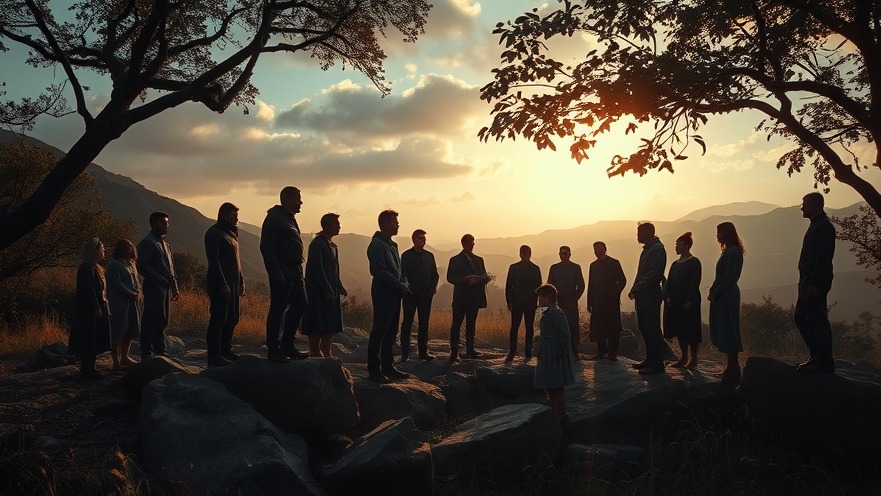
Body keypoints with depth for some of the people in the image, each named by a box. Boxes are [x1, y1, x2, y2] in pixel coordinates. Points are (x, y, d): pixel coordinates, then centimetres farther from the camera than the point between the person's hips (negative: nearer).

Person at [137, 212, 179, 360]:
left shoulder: (165, 244, 21)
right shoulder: (147, 243, -7)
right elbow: (142, 267, -16)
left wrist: (175, 287, 19)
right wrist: (160, 279, -24)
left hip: (166, 287, 9)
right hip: (154, 287, -9)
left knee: (162, 320, 13)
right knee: (151, 321, -7)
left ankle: (160, 351, 22)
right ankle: (147, 353, -3)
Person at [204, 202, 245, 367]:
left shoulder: (231, 233, 19)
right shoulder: (214, 233, -9)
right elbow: (213, 261, -16)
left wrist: (241, 281, 19)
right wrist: (222, 284, -21)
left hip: (233, 283, 9)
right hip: (220, 284, -9)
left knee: (232, 319, 12)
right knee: (219, 319, -7)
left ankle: (226, 351, 22)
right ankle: (214, 356, -3)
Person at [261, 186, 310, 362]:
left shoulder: (289, 218, 19)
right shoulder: (274, 219, -11)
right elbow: (266, 247, -18)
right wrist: (275, 273, -22)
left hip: (295, 272, 10)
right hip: (282, 273, -10)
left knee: (300, 305, 12)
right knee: (278, 309, -4)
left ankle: (287, 346, 20)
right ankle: (273, 350, 3)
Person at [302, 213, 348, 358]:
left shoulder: (332, 245, 16)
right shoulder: (318, 244, -14)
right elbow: (317, 269, -19)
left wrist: (339, 288, 14)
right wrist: (328, 290, -20)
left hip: (331, 293, 10)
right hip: (319, 293, -10)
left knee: (330, 328, 12)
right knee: (318, 327, -6)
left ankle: (326, 355, 18)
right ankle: (315, 353, -1)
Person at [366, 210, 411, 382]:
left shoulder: (391, 244, 18)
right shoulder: (377, 244, -11)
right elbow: (379, 271, -20)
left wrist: (404, 284, 3)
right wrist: (400, 285, -16)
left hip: (395, 293, 9)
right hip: (383, 292, -9)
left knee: (391, 332, 13)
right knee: (379, 331, -6)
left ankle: (388, 366, 21)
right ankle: (374, 370, -2)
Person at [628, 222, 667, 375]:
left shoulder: (657, 249, -12)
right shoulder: (647, 249, 18)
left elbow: (654, 274, -21)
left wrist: (636, 289, -19)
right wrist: (635, 289, 8)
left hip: (651, 295, -10)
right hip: (642, 295, 10)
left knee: (652, 329, -6)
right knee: (644, 328, 13)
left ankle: (657, 364, -1)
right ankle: (650, 359, 22)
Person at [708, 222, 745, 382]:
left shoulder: (733, 252, -13)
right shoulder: (728, 251, 16)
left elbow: (729, 277, -19)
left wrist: (714, 293, -16)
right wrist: (713, 291, 7)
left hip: (727, 295, -10)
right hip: (721, 295, 10)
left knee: (728, 330, -6)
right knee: (722, 331, 10)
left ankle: (733, 369, -1)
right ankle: (732, 366, 15)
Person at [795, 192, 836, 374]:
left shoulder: (823, 227, -14)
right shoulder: (817, 225, 18)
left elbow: (823, 258, -21)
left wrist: (815, 284, -24)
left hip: (815, 284, -11)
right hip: (808, 282, 11)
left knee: (818, 321, -6)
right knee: (801, 318, 14)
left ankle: (825, 362, 1)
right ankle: (818, 357, 20)